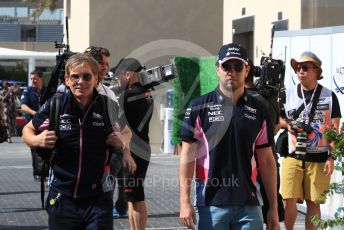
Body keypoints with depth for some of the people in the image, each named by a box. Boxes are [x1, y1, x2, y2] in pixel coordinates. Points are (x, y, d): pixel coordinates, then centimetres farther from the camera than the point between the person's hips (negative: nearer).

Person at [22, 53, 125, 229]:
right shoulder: (55, 105, -6)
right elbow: (27, 130, 9)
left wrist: (121, 142, -9)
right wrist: (37, 140, -12)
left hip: (98, 199, -1)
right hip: (62, 197, 1)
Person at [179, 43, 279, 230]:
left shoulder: (258, 110, 8)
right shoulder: (199, 107, 1)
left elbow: (267, 161, 10)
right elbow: (187, 156, -1)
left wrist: (273, 207, 7)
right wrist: (185, 201, -9)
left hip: (249, 205, 2)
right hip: (210, 203, -2)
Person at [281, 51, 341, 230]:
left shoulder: (329, 96, 1)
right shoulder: (288, 94, 6)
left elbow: (334, 129, 3)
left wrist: (331, 157, -4)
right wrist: (287, 125, -6)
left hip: (319, 158, -1)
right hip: (293, 156, 1)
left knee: (313, 202, 4)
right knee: (289, 200, -4)